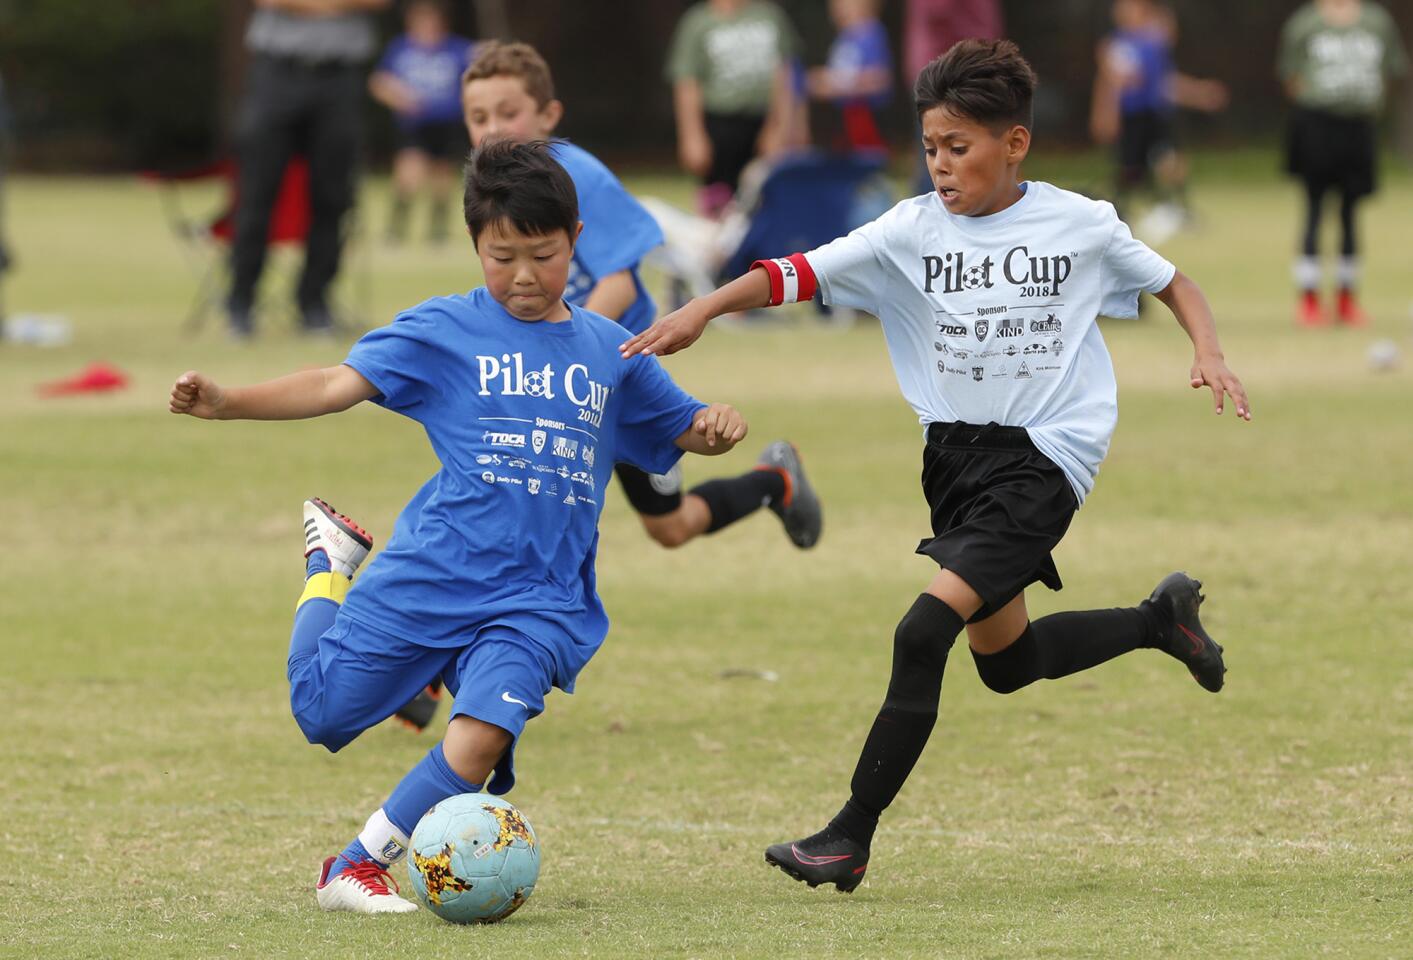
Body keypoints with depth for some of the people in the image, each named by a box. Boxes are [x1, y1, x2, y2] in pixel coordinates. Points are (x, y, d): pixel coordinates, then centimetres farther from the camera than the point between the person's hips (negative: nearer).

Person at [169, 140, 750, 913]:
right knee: (321, 712, 7)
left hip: (538, 601, 1)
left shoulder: (608, 352, 11)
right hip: (428, 578, -1)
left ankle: (358, 868, -5)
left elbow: (681, 429, 22)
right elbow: (340, 384, -6)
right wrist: (224, 403, -18)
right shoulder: (444, 330, 0)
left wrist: (717, 426, -2)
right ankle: (330, 560, 37)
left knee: (481, 739, -23)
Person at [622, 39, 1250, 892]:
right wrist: (706, 309, -26)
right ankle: (1161, 618, 44)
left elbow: (1172, 283, 11)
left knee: (924, 632, -19)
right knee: (1004, 659, 18)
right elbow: (802, 273, -12)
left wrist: (1209, 354, -6)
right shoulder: (914, 229, -1)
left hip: (1042, 459, -5)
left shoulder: (1081, 224, -4)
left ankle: (852, 836, -13)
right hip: (955, 454, 5)